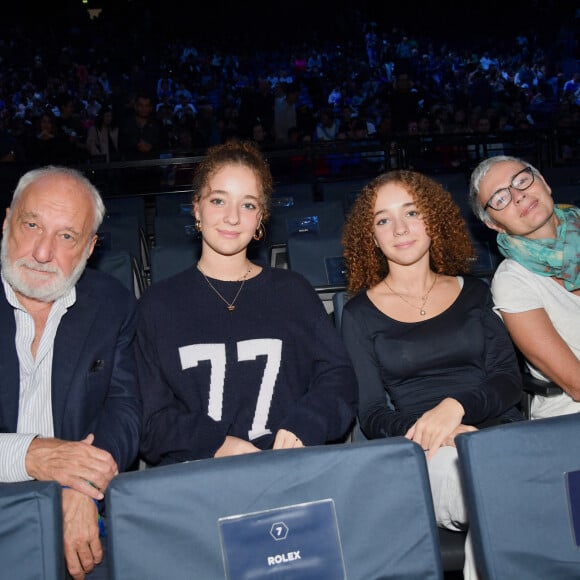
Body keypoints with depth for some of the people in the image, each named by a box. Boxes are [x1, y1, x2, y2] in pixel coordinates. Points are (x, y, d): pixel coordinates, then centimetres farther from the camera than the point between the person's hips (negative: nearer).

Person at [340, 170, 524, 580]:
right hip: (423, 454, -2)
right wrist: (435, 435, -18)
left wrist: (456, 406, -15)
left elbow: (509, 380, 7)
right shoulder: (360, 313, 9)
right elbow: (371, 415, 3)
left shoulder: (473, 292, 16)